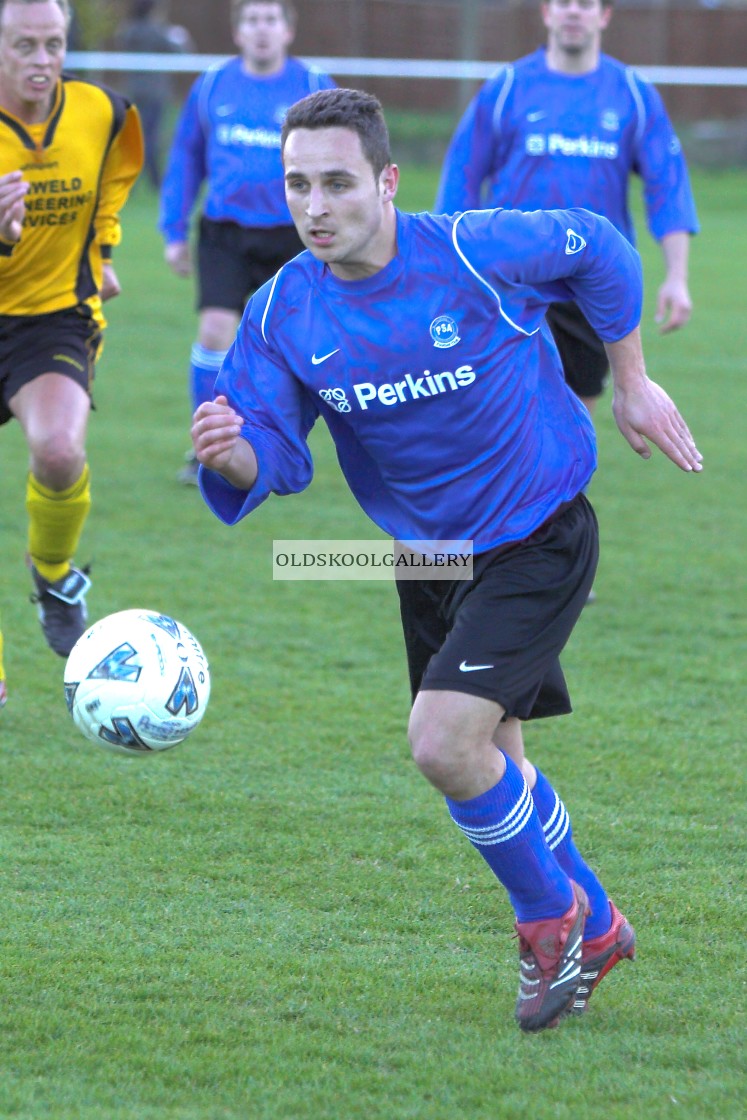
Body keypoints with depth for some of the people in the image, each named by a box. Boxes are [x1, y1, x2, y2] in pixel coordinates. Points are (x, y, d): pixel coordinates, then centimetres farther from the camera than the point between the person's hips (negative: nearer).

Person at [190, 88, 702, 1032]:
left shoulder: (475, 252, -23)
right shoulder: (281, 314, -11)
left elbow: (599, 251, -4)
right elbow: (274, 458, -12)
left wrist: (632, 383, 4)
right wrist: (230, 454, -36)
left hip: (538, 539, -6)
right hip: (428, 554, 6)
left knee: (444, 743, -19)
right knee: (485, 762, 17)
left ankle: (549, 915, 7)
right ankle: (593, 929, 41)